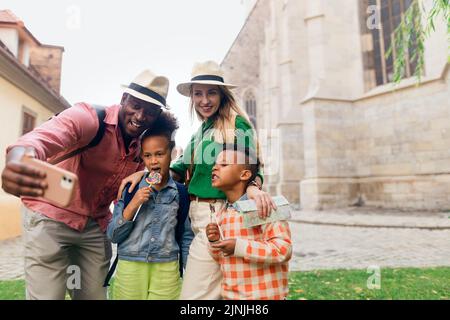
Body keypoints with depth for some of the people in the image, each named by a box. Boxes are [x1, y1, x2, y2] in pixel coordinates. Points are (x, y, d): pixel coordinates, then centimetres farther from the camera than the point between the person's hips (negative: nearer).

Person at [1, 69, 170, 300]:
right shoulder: (89, 118, -21)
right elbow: (41, 139, -41)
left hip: (96, 225, 5)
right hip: (51, 217, -5)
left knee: (95, 294, 11)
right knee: (47, 295, -2)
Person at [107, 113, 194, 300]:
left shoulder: (181, 192, -1)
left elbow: (186, 237, 4)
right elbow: (113, 236, -2)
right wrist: (133, 205, -14)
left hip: (166, 272, 0)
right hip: (130, 270, 1)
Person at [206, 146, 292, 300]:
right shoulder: (221, 214, 4)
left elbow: (283, 249, -23)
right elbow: (222, 259, 12)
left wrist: (239, 247, -25)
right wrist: (214, 242, -9)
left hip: (264, 295, -6)